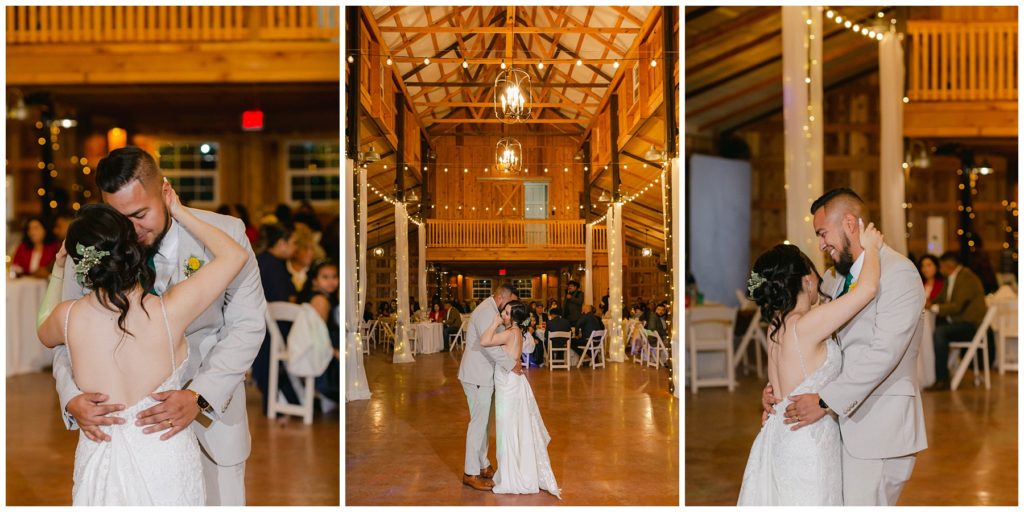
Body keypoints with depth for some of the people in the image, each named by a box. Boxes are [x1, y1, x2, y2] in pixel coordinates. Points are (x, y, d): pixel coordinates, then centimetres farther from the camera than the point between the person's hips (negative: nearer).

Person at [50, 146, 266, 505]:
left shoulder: (223, 234, -17)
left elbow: (247, 324, -15)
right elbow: (68, 332, -3)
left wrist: (198, 396, -28)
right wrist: (72, 398, -23)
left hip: (210, 400, -1)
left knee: (221, 499, 13)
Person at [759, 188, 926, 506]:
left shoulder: (898, 272, -11)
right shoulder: (837, 278, 15)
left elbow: (884, 352, -20)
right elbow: (812, 341, 19)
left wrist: (825, 401, -20)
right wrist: (776, 385, 3)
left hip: (879, 426, -7)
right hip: (844, 419, 7)